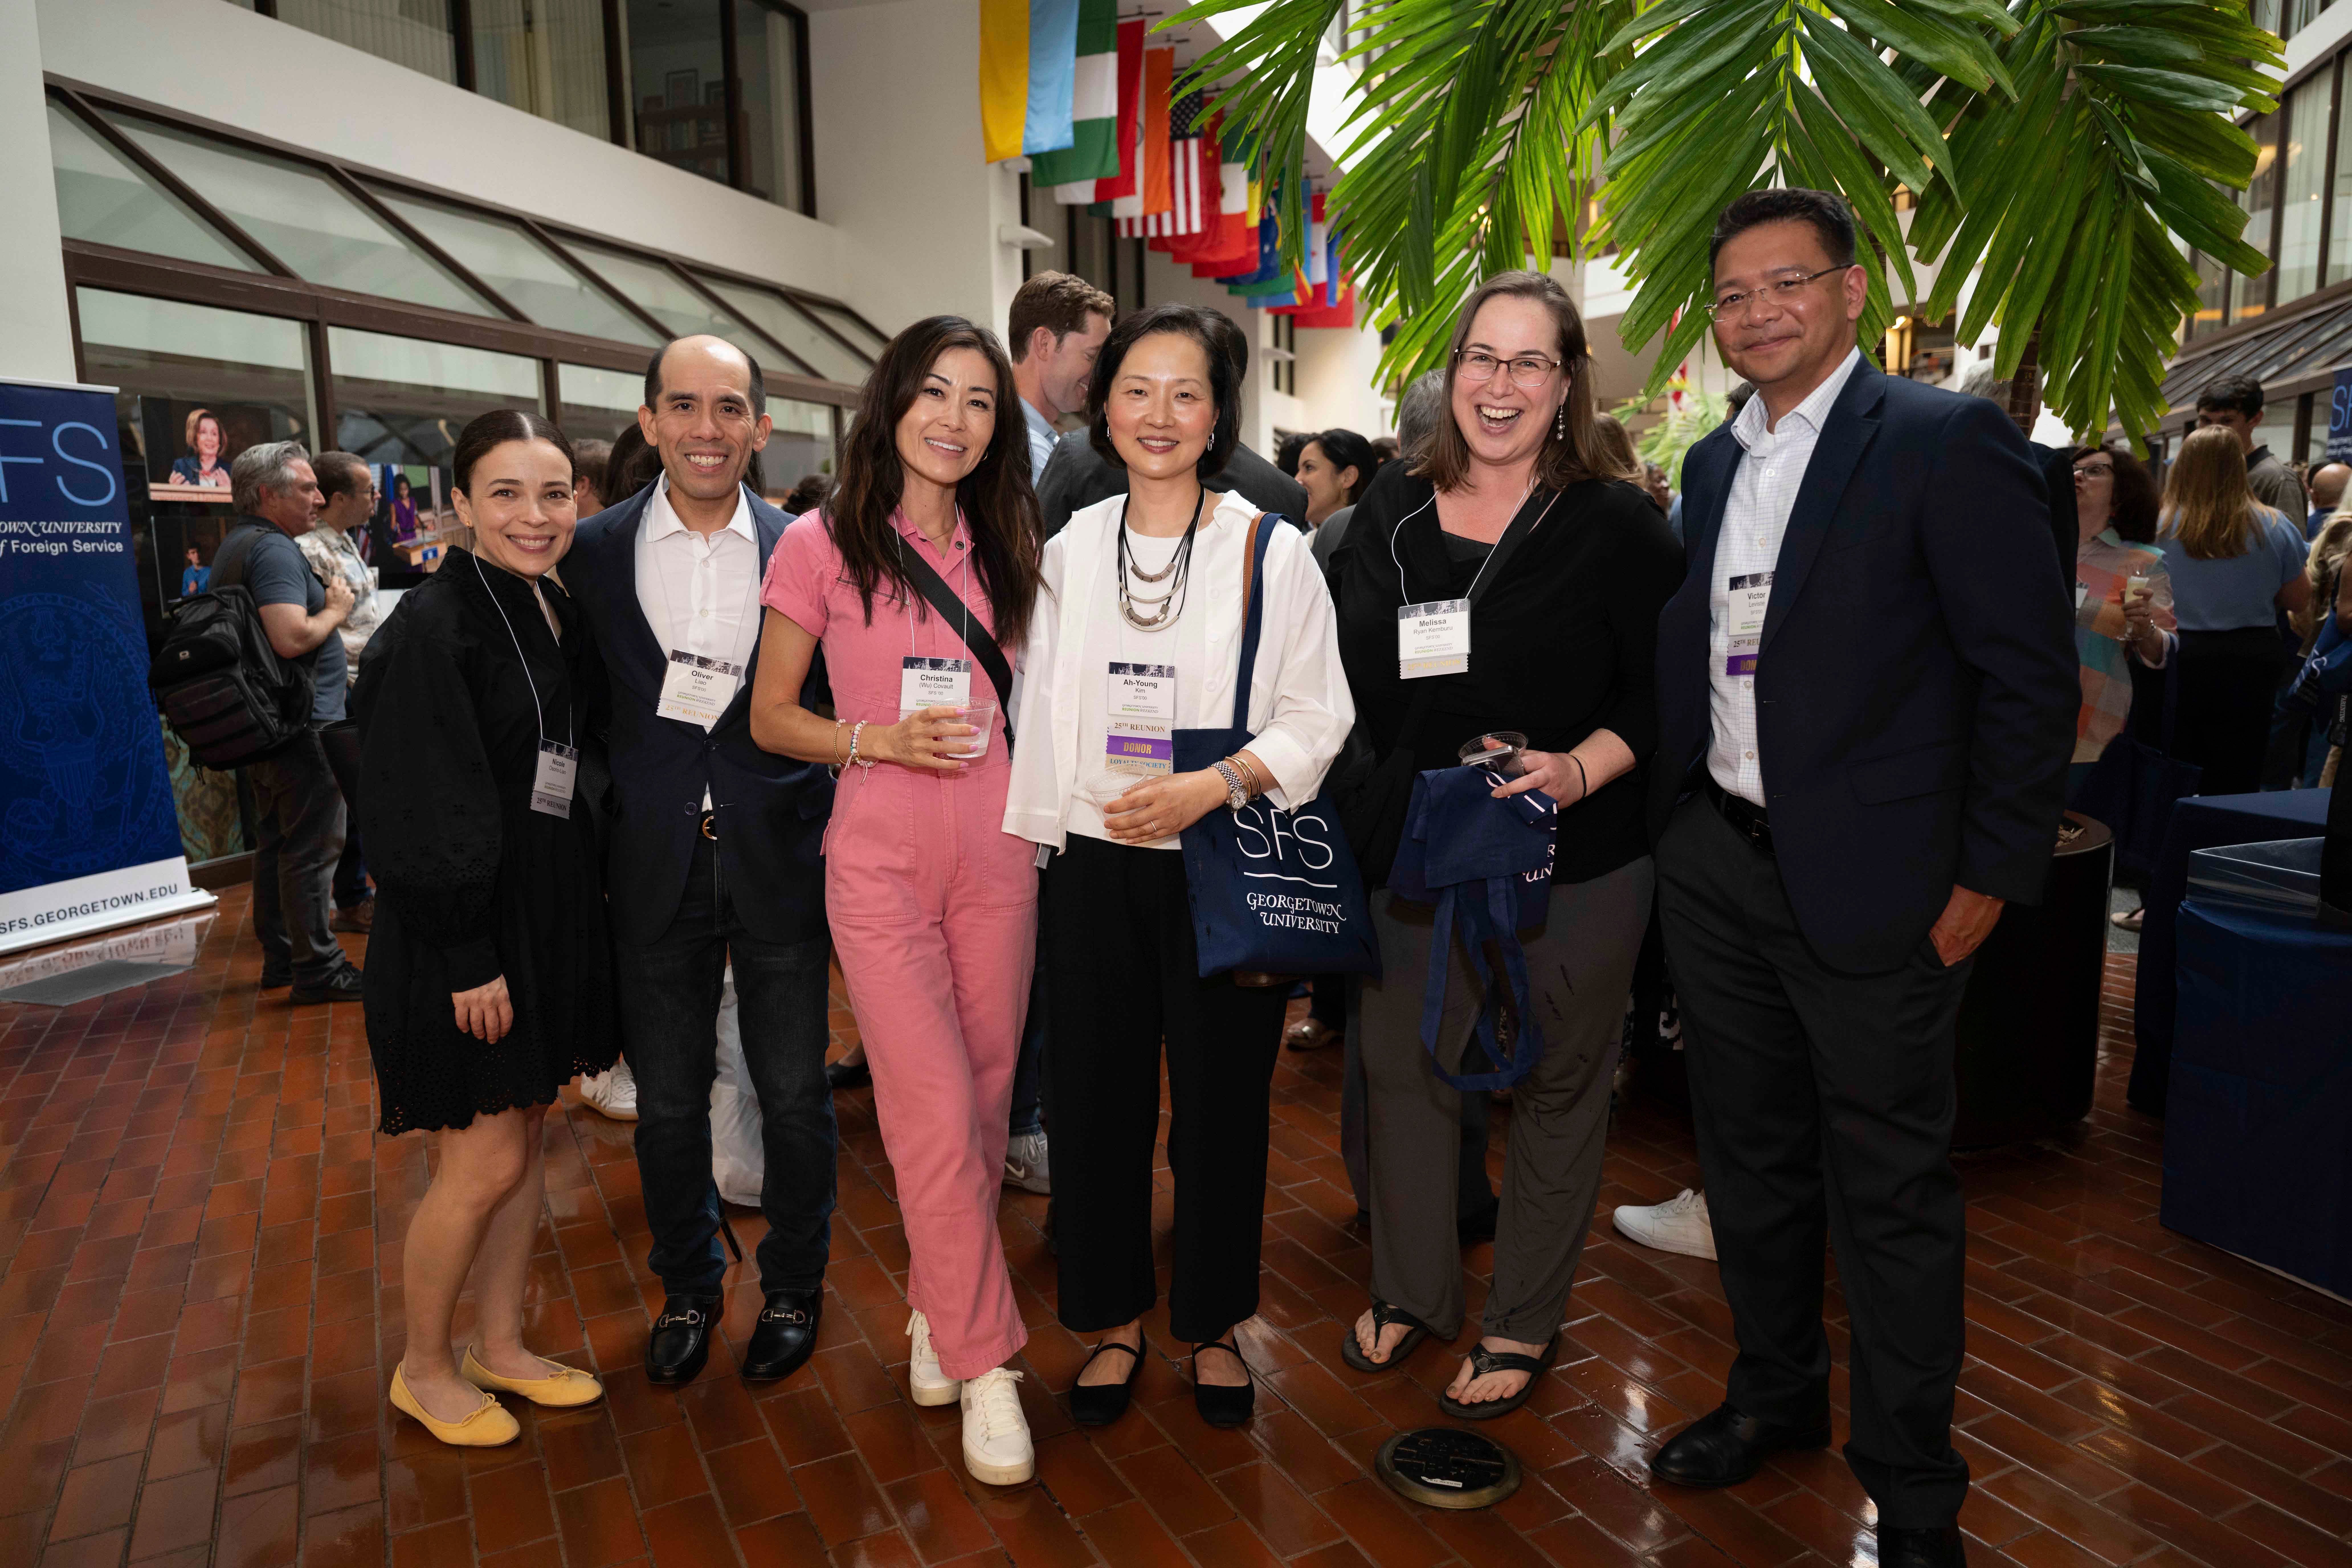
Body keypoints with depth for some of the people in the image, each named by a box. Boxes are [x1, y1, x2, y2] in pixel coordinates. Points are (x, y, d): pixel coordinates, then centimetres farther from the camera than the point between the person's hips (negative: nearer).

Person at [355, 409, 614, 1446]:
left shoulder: (558, 614, 7)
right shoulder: (437, 624, -16)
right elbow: (420, 808, -19)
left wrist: (571, 921, 11)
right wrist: (469, 960, -20)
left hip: (551, 918, 8)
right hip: (464, 928, -7)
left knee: (527, 1139, 16)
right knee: (486, 1161, 2)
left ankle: (500, 1345, 32)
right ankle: (423, 1369, 25)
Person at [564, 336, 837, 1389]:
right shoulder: (593, 552, 0)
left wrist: (829, 827, -6)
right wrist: (601, 838, -6)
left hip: (781, 864, -1)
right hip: (655, 869, 1)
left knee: (795, 1094, 11)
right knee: (667, 1101, 14)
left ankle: (793, 1287, 34)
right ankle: (687, 1284, 38)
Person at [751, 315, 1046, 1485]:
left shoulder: (1005, 550, 9)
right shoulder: (824, 545, -2)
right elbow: (770, 718, 1)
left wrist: (1006, 737, 0)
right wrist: (876, 738, -14)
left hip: (998, 853, 4)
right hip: (881, 859, -4)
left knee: (982, 1103, 10)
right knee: (937, 1113, -5)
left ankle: (937, 1307, 31)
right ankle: (985, 1362, 10)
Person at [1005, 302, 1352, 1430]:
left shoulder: (1271, 551, -3)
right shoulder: (1070, 550, 8)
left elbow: (1318, 713, -5)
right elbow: (1043, 711, 12)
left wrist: (1218, 783, -20)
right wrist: (1043, 837, 9)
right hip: (1094, 866, 3)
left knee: (1222, 1100, 8)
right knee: (1097, 1095, 9)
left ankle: (1215, 1326, 29)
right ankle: (1116, 1318, 29)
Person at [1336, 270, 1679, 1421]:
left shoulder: (1617, 524, -8)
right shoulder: (1393, 514, 4)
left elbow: (1664, 692, -7)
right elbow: (1358, 687, 9)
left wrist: (1581, 770, -23)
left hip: (1575, 870, -3)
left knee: (1556, 1089, 11)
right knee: (1403, 1068, 14)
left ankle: (1524, 1325, 32)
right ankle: (1413, 1290, 38)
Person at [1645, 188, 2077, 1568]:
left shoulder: (1947, 442, -9)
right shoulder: (1715, 465, 11)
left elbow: (2033, 673, -11)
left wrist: (1993, 878, -12)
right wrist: (1670, 817, 7)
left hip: (1867, 883, -6)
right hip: (1715, 867, 6)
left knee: (1892, 1189, 6)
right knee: (1751, 1154, 18)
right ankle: (1777, 1395, 38)